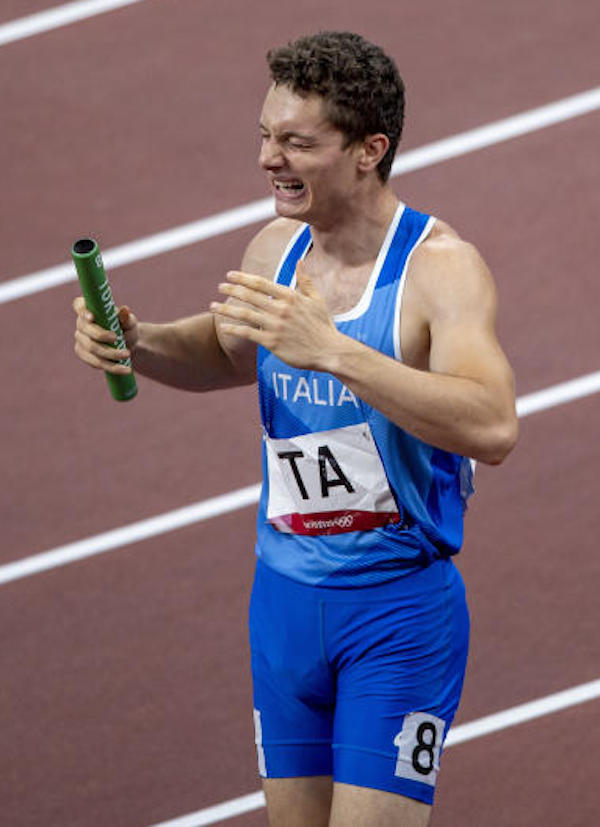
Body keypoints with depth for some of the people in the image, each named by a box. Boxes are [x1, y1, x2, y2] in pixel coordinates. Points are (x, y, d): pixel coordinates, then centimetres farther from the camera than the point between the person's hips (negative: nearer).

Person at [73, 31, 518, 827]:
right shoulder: (275, 250, 3)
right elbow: (226, 353, 26)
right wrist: (135, 343, 4)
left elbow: (492, 427, -34)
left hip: (400, 605, -6)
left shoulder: (440, 267, -17)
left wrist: (331, 351, -40)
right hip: (285, 591, 6)